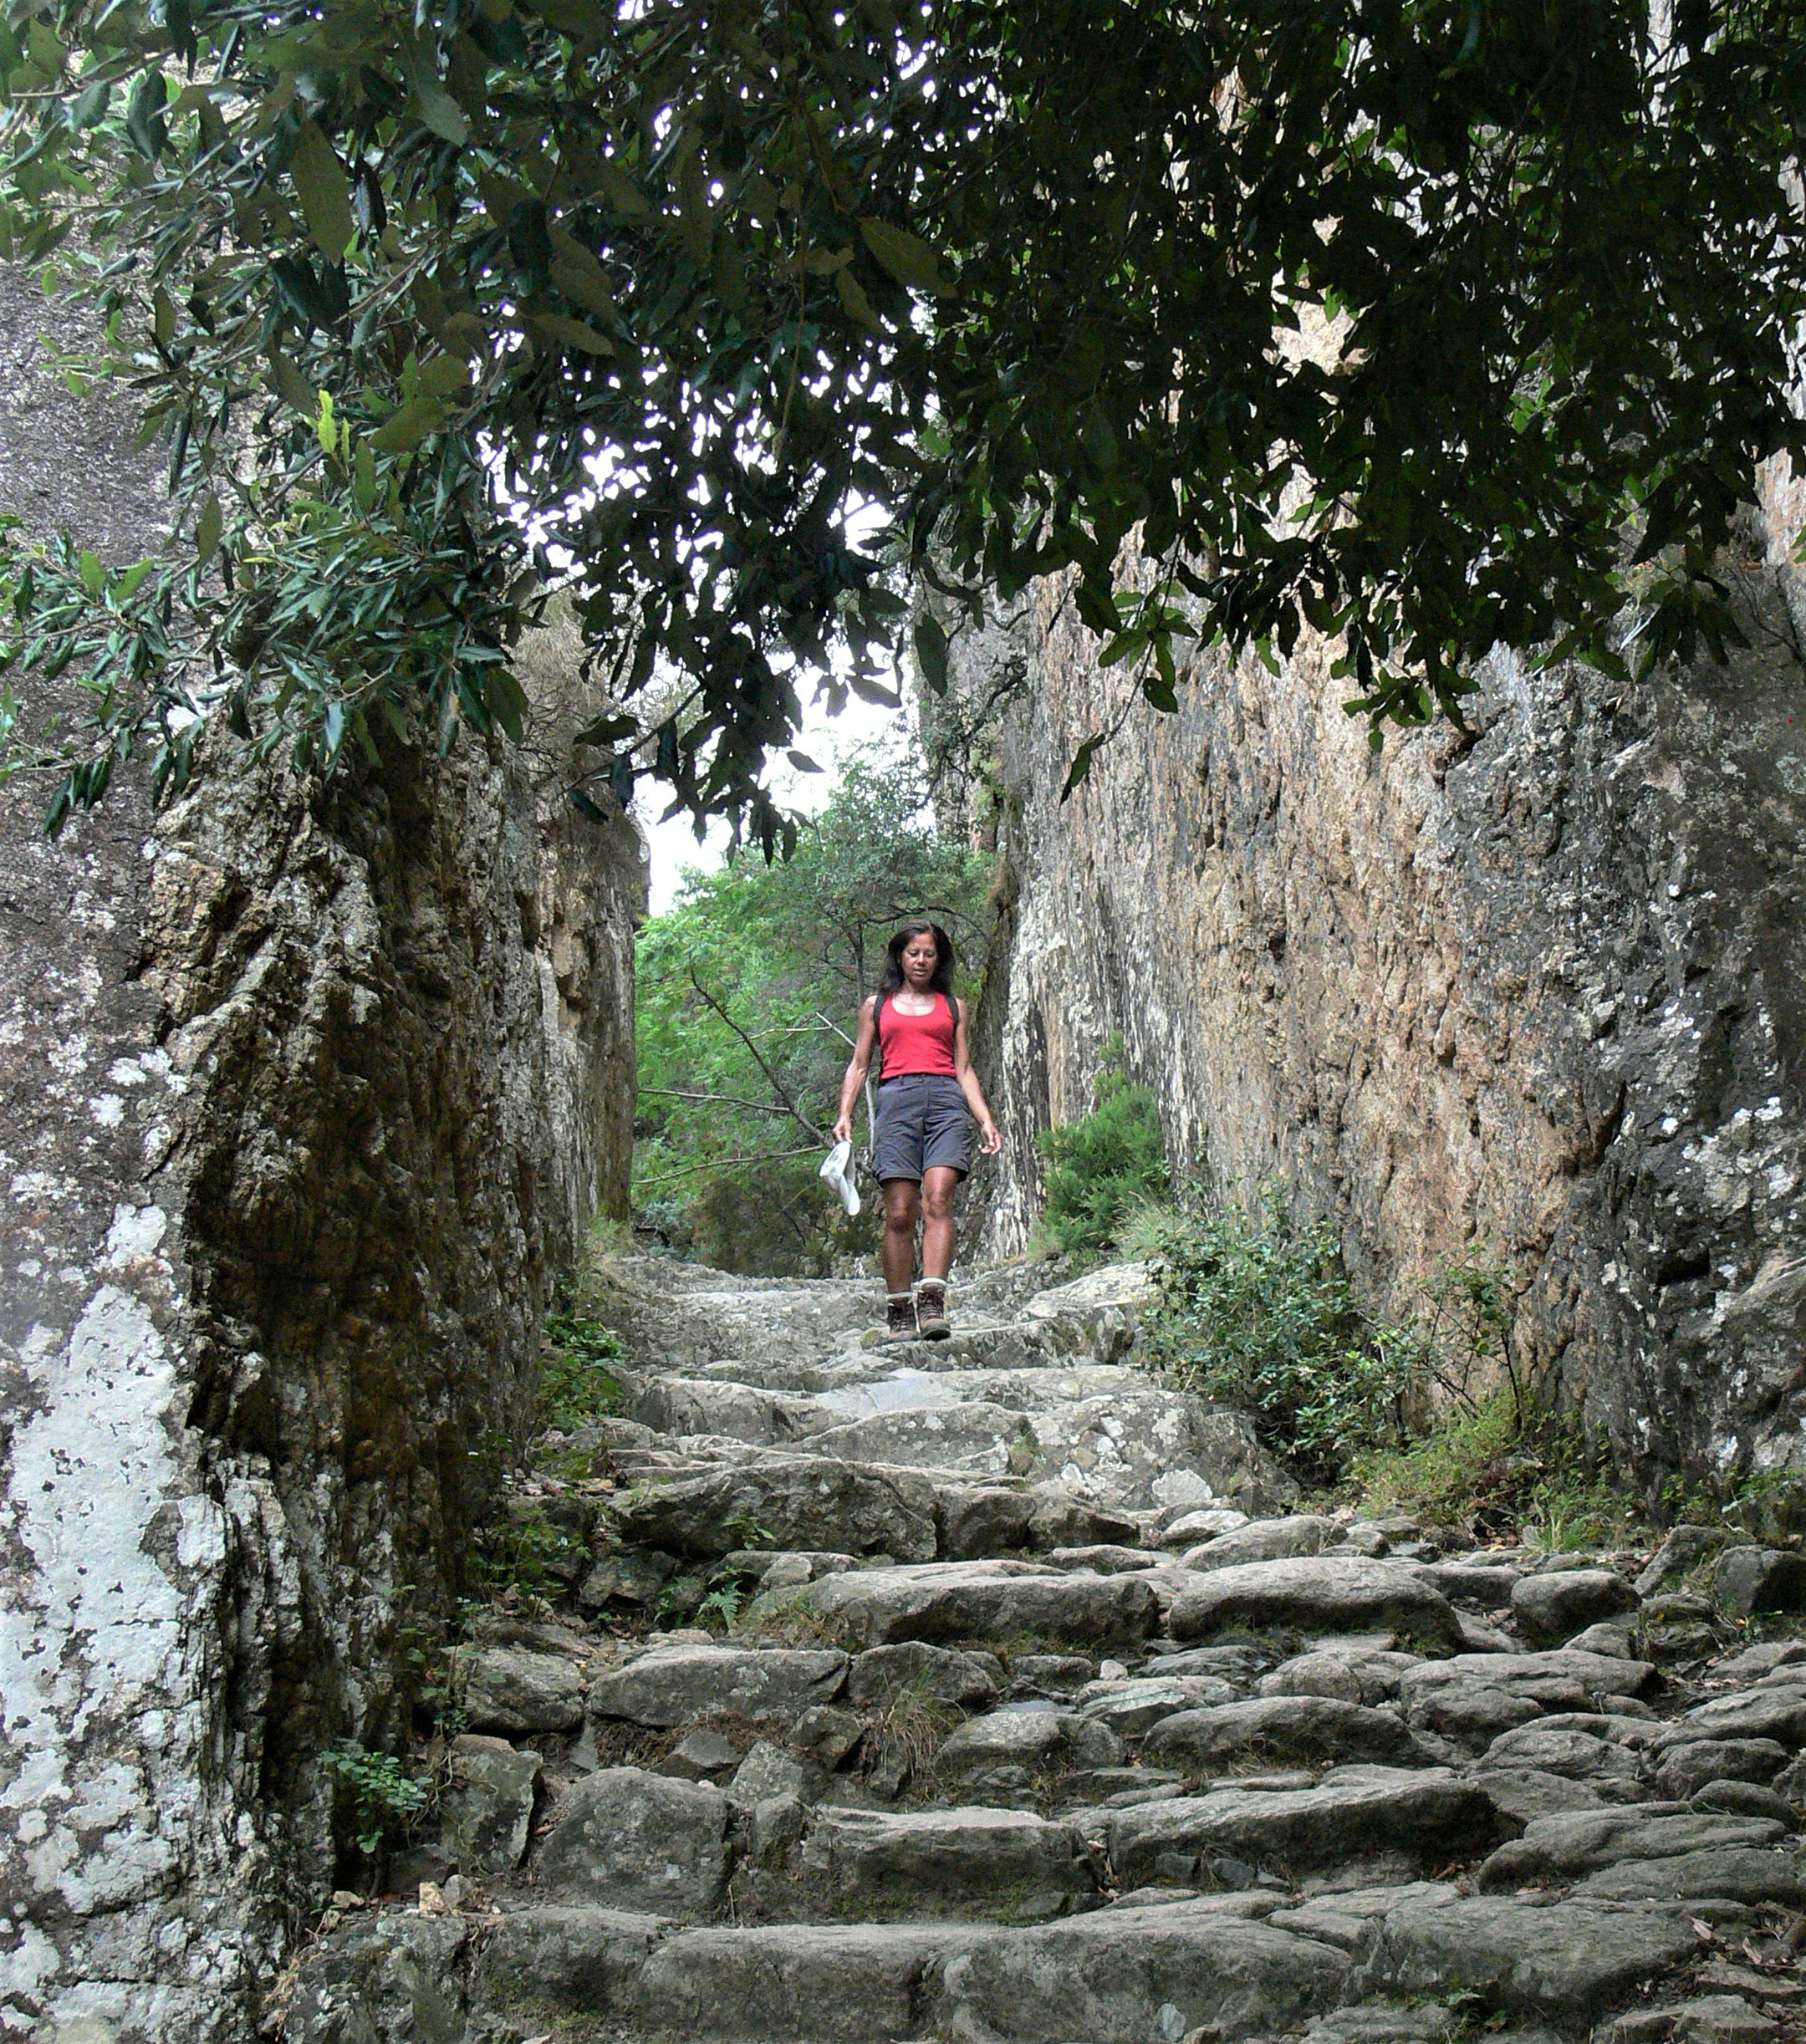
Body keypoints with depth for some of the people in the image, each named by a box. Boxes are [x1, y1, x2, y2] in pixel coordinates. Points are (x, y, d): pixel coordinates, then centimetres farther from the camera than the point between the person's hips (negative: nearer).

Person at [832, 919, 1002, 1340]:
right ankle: (898, 1310, -2)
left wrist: (985, 1120, 9)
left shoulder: (952, 1006, 23)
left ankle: (933, 1303, -28)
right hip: (896, 1097, 0)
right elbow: (859, 1064, 19)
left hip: (946, 1100, 0)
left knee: (938, 1199, -19)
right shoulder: (877, 1004, 21)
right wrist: (844, 1115, 5)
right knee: (899, 1212, -8)